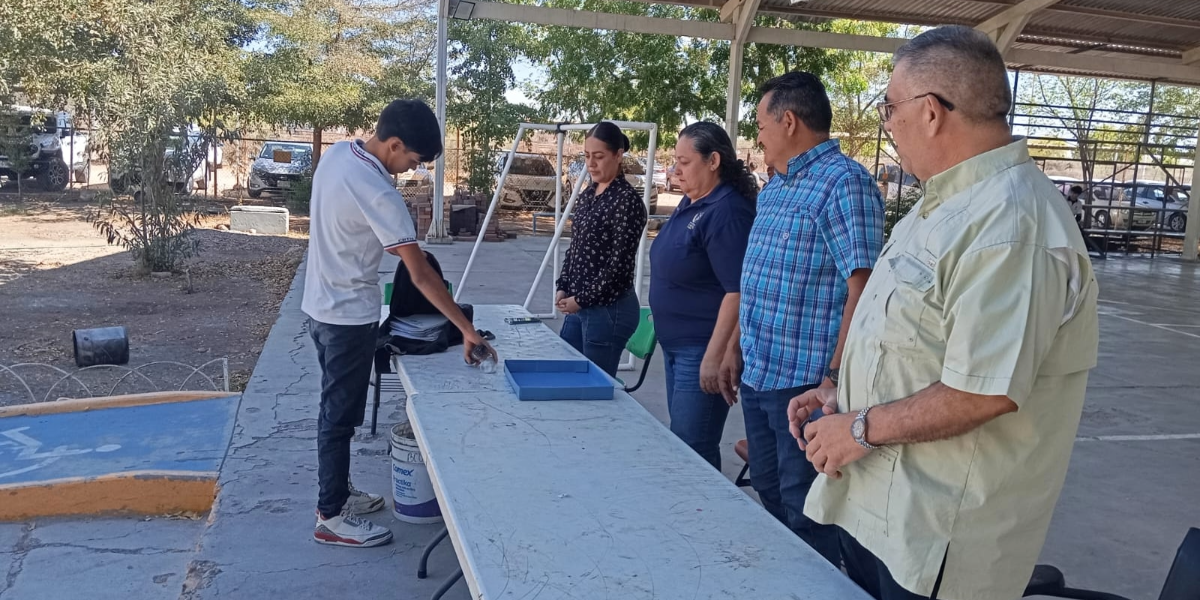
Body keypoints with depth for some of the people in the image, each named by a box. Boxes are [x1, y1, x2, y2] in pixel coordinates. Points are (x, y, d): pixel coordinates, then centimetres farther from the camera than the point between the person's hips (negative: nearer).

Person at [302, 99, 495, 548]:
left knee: (336, 409, 20)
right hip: (348, 316, -9)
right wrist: (466, 329, -22)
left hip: (321, 305, 9)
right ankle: (331, 517, 15)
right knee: (341, 415, 2)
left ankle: (337, 492, 34)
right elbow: (421, 275, -26)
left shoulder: (337, 153, 0)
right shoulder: (378, 194, -27)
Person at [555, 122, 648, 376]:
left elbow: (620, 263, -17)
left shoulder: (628, 200, -14)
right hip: (578, 304, 8)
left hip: (609, 308, -8)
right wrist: (563, 287, 5)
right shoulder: (587, 195, 11)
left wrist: (583, 299, -14)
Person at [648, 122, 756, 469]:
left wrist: (715, 356, -25)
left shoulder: (727, 211, -20)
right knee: (679, 442, 18)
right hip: (675, 344, 10)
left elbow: (738, 291, -24)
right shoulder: (690, 202, 10)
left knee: (692, 450, -2)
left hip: (703, 349, -10)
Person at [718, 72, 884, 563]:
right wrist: (737, 349, 19)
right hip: (758, 376, 9)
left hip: (804, 383, -9)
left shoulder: (844, 182, -15)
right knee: (768, 494, 21)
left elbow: (862, 290, -21)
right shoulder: (775, 188, 14)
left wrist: (835, 379, -23)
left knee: (805, 513, 5)